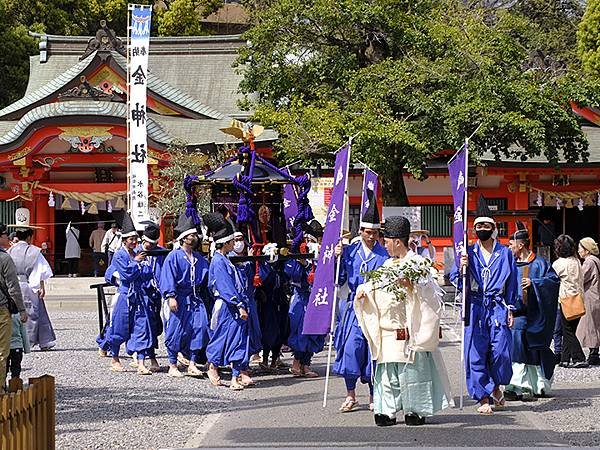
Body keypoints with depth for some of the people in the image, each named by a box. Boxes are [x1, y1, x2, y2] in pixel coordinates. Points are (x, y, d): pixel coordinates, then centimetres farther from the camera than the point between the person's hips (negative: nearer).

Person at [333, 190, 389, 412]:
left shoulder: (385, 255, 2)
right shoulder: (350, 251, 6)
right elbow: (340, 280, 7)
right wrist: (338, 258, -5)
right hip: (355, 306, 1)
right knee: (351, 346, -7)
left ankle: (374, 396, 15)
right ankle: (350, 395, 4)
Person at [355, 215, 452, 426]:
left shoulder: (417, 262, -3)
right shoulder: (387, 264, 20)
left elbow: (427, 288, -13)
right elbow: (376, 286, 24)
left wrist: (411, 285, -31)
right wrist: (363, 290, 4)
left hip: (409, 330, -7)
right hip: (387, 330, 7)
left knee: (412, 369, -4)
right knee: (387, 372, 4)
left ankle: (416, 409, 3)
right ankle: (388, 410, 5)